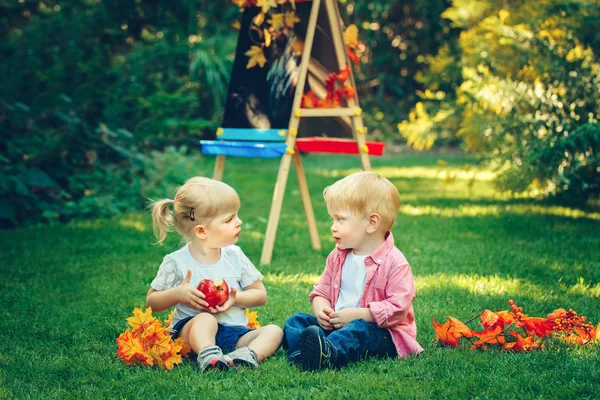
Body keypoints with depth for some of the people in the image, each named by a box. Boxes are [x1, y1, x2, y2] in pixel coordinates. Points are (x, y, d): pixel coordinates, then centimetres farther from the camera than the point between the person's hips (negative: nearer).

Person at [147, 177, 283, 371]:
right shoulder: (176, 262, -4)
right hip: (191, 330, -4)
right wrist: (177, 294, -16)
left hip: (234, 333, 4)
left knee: (274, 331, -19)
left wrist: (236, 299, -11)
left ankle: (248, 355, -46)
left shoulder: (234, 256, 6)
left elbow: (260, 294, 11)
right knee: (205, 319, -36)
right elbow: (151, 302, 5)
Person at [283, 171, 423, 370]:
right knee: (296, 320, -9)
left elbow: (398, 308, -19)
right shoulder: (337, 257, 11)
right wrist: (321, 311, -8)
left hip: (381, 332, -7)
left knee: (358, 330, -38)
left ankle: (328, 353, -68)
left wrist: (356, 315, -21)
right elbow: (321, 292, 17)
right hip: (336, 323, 7)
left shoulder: (394, 262, -12)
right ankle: (303, 352, -42)